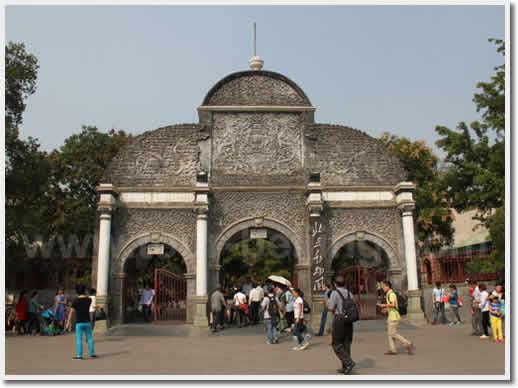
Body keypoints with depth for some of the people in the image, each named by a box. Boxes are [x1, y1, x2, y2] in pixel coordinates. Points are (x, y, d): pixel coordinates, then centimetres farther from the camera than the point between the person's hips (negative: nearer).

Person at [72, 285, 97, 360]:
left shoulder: (76, 301, -9)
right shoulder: (89, 300, 1)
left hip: (79, 323, -3)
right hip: (87, 322, 3)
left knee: (79, 339, 2)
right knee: (90, 338, 11)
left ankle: (79, 355, 2)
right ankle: (92, 353, 16)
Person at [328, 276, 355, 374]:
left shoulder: (335, 293, -9)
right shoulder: (349, 293, 10)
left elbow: (331, 308, -12)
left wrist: (328, 305, 11)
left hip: (339, 320, -6)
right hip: (349, 321, 6)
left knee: (336, 344, 2)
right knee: (346, 344, 11)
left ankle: (349, 362, -13)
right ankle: (345, 368, 13)